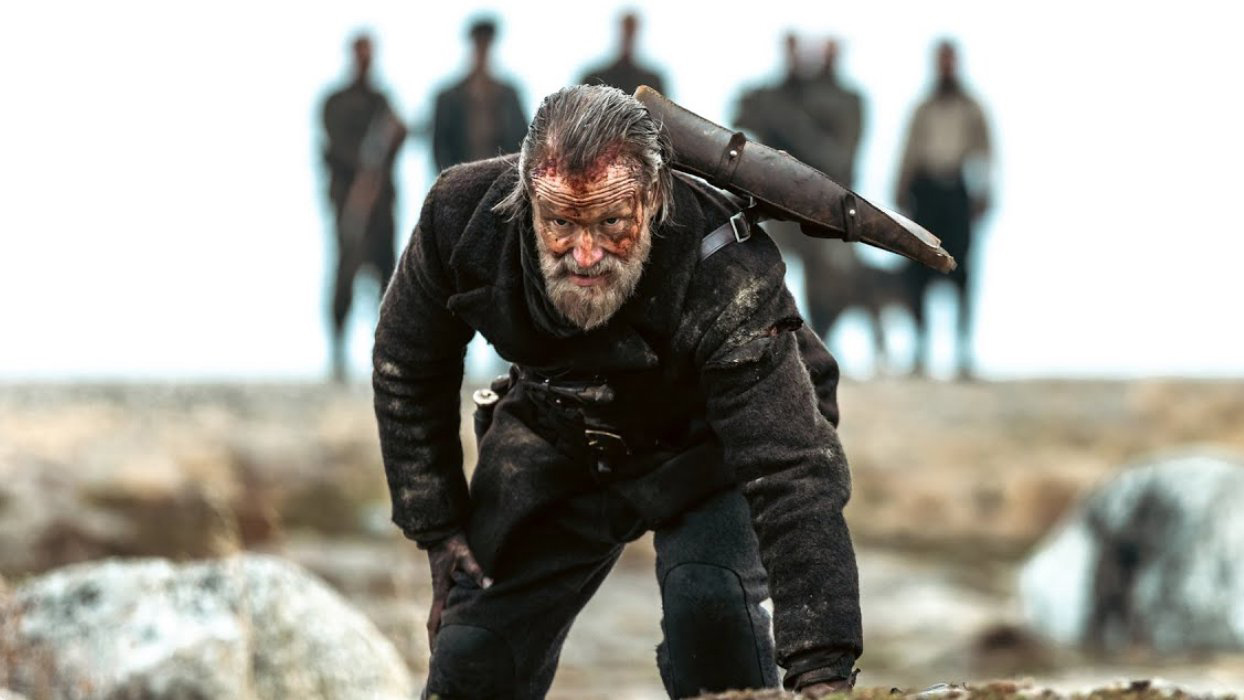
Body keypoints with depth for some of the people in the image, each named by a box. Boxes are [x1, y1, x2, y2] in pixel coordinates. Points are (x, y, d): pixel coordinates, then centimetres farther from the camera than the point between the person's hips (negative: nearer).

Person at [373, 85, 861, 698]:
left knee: (709, 601, -31)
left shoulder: (724, 275, -40)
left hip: (703, 444, -3)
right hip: (556, 437, 3)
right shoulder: (464, 216, -28)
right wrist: (439, 532, -7)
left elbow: (793, 471, -44)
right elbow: (408, 373, -6)